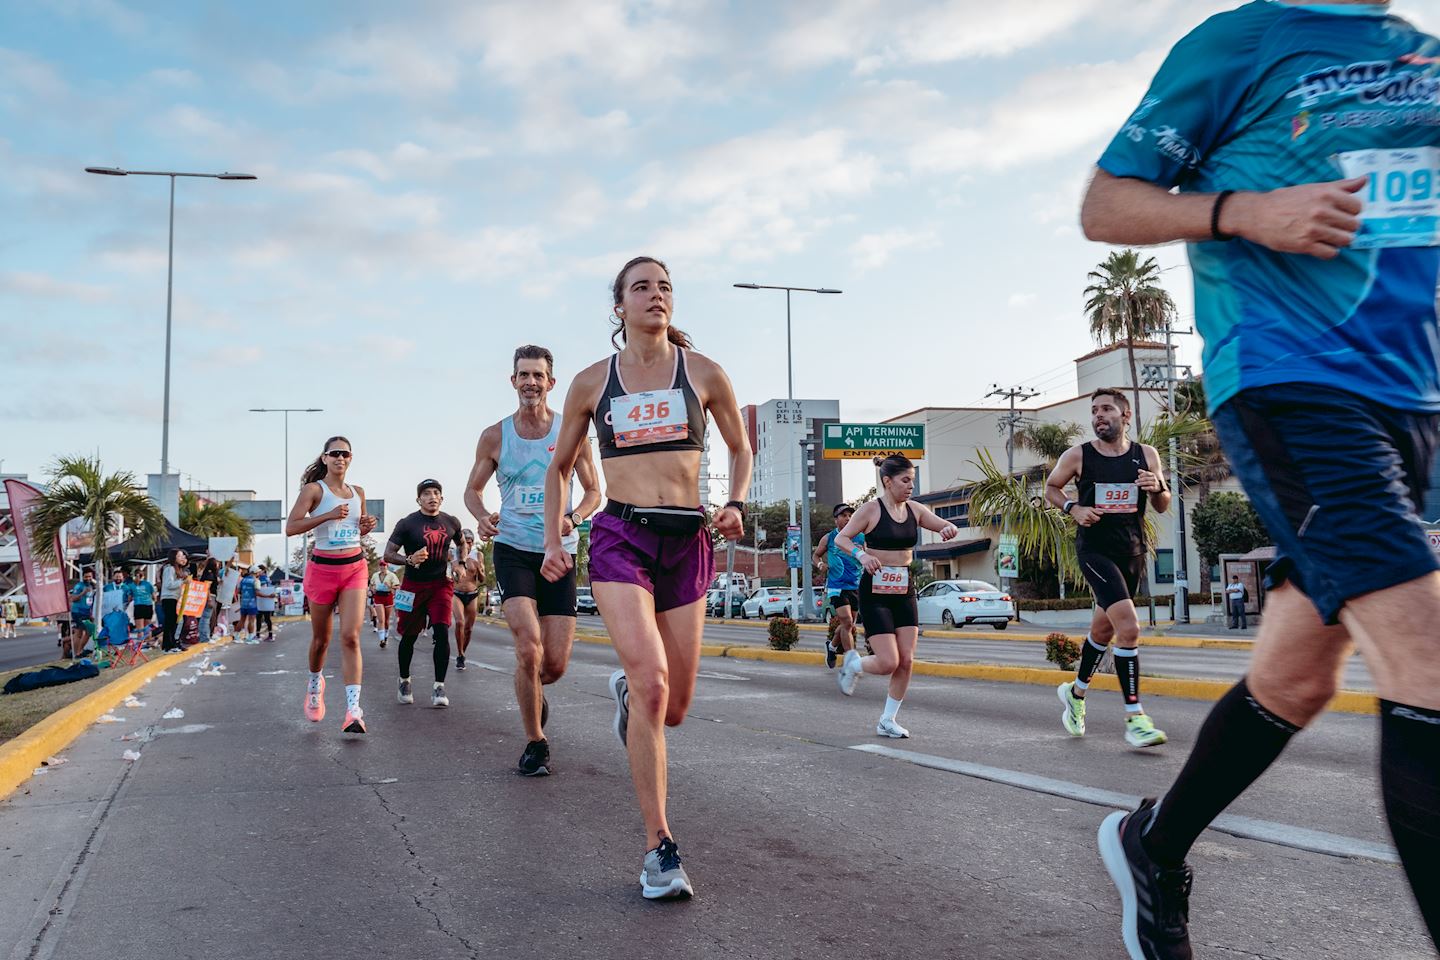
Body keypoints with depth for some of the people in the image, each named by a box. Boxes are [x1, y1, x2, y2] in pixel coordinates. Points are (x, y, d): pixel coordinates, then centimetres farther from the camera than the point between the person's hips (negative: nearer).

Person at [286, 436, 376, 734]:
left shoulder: (358, 492, 10)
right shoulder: (314, 489, -4)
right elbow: (291, 527, -13)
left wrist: (367, 525, 2)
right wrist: (328, 515, -21)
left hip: (355, 567, 2)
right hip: (323, 567, -2)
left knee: (351, 636, -11)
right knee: (321, 638, 11)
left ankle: (353, 711, -16)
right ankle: (315, 684, 43)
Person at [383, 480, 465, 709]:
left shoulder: (451, 523, 4)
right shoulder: (407, 524, -7)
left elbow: (462, 543, 25)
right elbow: (388, 554, -8)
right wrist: (410, 559, -25)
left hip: (440, 584, 2)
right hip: (414, 586, -1)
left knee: (442, 632, -14)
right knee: (409, 636, 9)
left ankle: (439, 687, -10)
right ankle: (404, 681, 31)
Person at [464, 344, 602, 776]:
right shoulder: (494, 436, 3)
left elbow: (593, 491, 7)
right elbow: (473, 488, 13)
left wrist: (572, 519, -14)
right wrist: (482, 516, -9)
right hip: (512, 549, -1)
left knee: (556, 664, -1)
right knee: (529, 649, -17)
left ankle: (533, 692, 38)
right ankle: (535, 743, 2)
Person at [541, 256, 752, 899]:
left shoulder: (703, 374, 5)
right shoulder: (592, 383, 6)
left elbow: (740, 448, 19)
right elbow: (560, 467, 17)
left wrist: (736, 505, 1)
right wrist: (553, 542, 8)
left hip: (687, 541, 2)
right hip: (620, 538, -2)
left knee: (674, 708, 5)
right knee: (652, 681, -21)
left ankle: (626, 692, 44)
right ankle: (660, 849, -11)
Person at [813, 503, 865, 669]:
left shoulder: (861, 538, 6)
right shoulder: (828, 538, 3)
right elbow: (815, 555, 17)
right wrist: (820, 564, -4)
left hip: (856, 587, 3)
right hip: (836, 586, -3)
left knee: (848, 624, 14)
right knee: (847, 622, -16)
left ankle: (832, 646, 42)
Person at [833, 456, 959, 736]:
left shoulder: (915, 510, 6)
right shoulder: (871, 509, -9)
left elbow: (947, 527, 9)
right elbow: (841, 538, -9)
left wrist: (949, 529, -15)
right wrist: (861, 554, -28)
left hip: (904, 591, 6)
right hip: (875, 590, -6)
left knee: (906, 661, 1)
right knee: (888, 663, -11)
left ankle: (887, 721, 16)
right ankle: (853, 663, 22)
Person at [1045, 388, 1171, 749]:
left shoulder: (1146, 455, 3)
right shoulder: (1077, 456, -4)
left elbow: (1162, 507, 10)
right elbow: (1051, 488, 11)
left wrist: (1157, 488, -13)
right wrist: (1073, 508, -9)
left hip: (1132, 551, 5)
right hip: (1095, 550, -4)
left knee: (1103, 629, 18)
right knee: (1128, 628, -20)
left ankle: (1075, 692, 41)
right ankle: (1134, 715, -13)